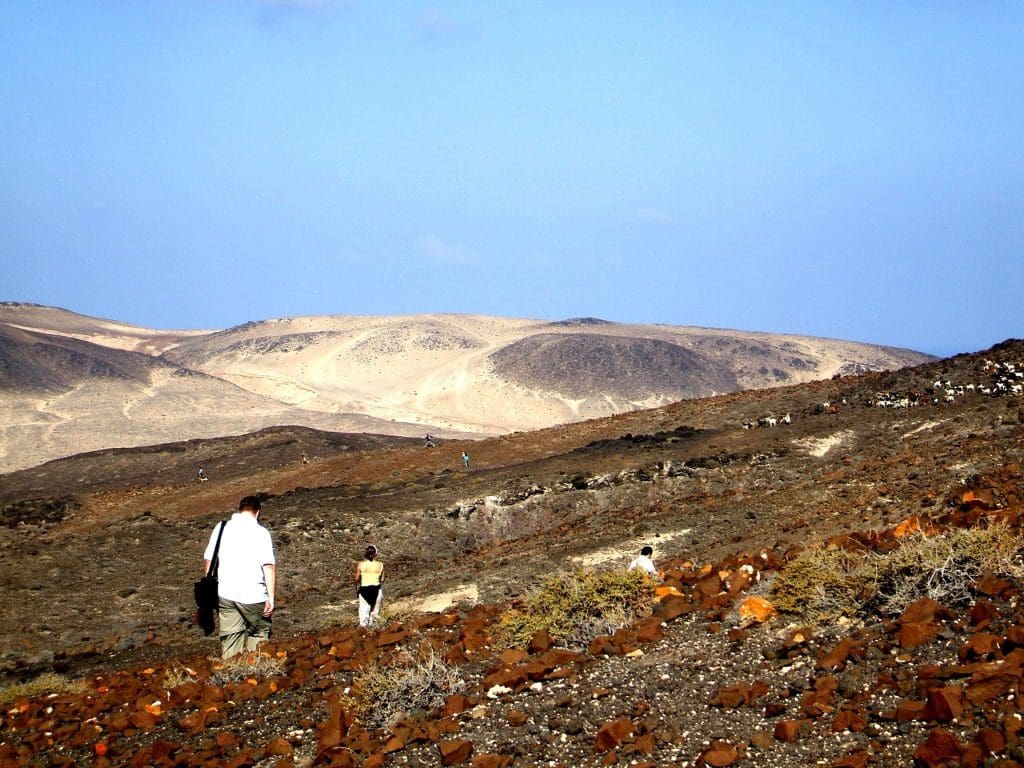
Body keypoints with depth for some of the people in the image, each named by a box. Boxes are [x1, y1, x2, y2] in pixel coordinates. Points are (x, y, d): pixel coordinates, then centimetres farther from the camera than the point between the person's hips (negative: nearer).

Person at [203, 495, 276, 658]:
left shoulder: (221, 528, 6)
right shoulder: (261, 533, -6)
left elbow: (209, 559, 9)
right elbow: (269, 566, -13)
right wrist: (271, 598, -12)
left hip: (225, 594, 3)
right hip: (253, 595, -3)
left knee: (231, 637, 9)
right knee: (259, 633, 13)